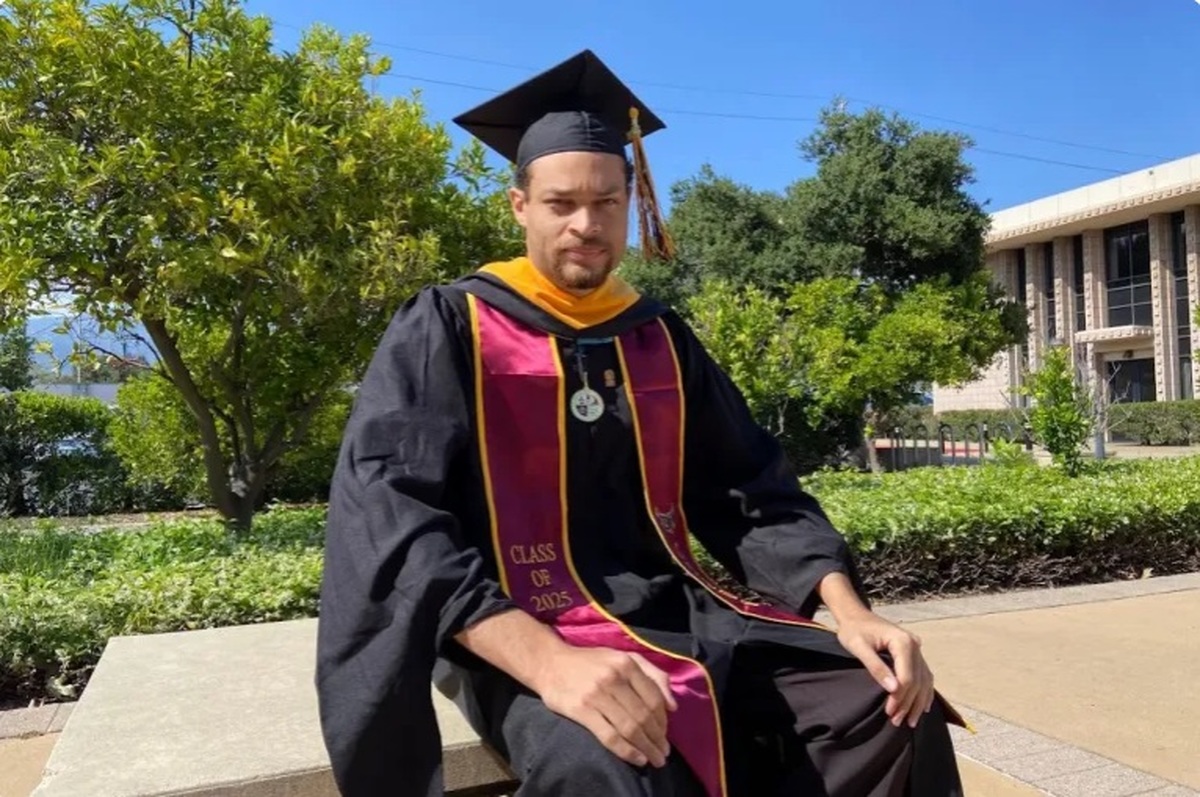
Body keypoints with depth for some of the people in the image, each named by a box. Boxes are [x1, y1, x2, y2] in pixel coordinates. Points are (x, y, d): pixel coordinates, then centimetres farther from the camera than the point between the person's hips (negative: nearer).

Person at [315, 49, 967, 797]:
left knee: (891, 708, -12)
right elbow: (388, 512, -17)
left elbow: (752, 488, 10)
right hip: (518, 633, -4)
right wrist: (549, 659, -31)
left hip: (674, 609, 5)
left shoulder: (660, 336, 11)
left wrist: (849, 610, -8)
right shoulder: (448, 328, -4)